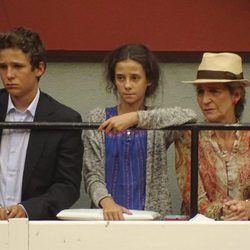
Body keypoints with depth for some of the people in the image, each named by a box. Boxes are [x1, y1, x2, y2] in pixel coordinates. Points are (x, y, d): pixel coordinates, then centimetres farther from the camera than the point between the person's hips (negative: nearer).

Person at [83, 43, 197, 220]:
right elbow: (92, 173, 2)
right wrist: (107, 202, -18)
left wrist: (136, 117, -24)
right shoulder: (98, 120, 8)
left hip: (152, 217, -1)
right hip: (110, 217, 1)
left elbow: (190, 116, -14)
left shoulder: (158, 124, 7)